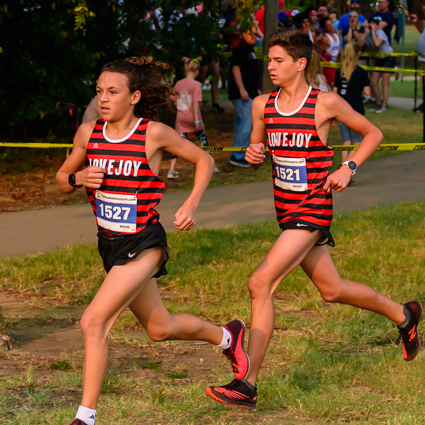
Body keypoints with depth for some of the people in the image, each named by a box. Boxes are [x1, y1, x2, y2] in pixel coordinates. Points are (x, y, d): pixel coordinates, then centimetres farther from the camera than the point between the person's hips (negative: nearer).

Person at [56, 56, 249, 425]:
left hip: (144, 244, -6)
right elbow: (62, 180, 12)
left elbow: (204, 160, 1)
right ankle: (227, 336, 48)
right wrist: (78, 179, -11)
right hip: (110, 243, 6)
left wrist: (191, 205, -10)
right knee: (161, 329, 21)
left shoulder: (154, 133, -13)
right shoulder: (88, 133, -1)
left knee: (93, 322, -20)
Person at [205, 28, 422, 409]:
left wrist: (348, 169, -10)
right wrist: (253, 155, -8)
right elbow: (257, 157, 16)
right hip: (286, 211, 7)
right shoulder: (262, 106, 4)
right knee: (332, 290, 19)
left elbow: (373, 134, 3)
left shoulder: (327, 104, -10)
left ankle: (247, 385, -17)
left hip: (313, 211, -7)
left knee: (261, 283, -19)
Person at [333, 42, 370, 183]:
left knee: (346, 142, 13)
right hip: (356, 111, -4)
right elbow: (367, 91, -15)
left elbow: (335, 93, 7)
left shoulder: (339, 72, 5)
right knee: (358, 144, 6)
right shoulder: (361, 72, -8)